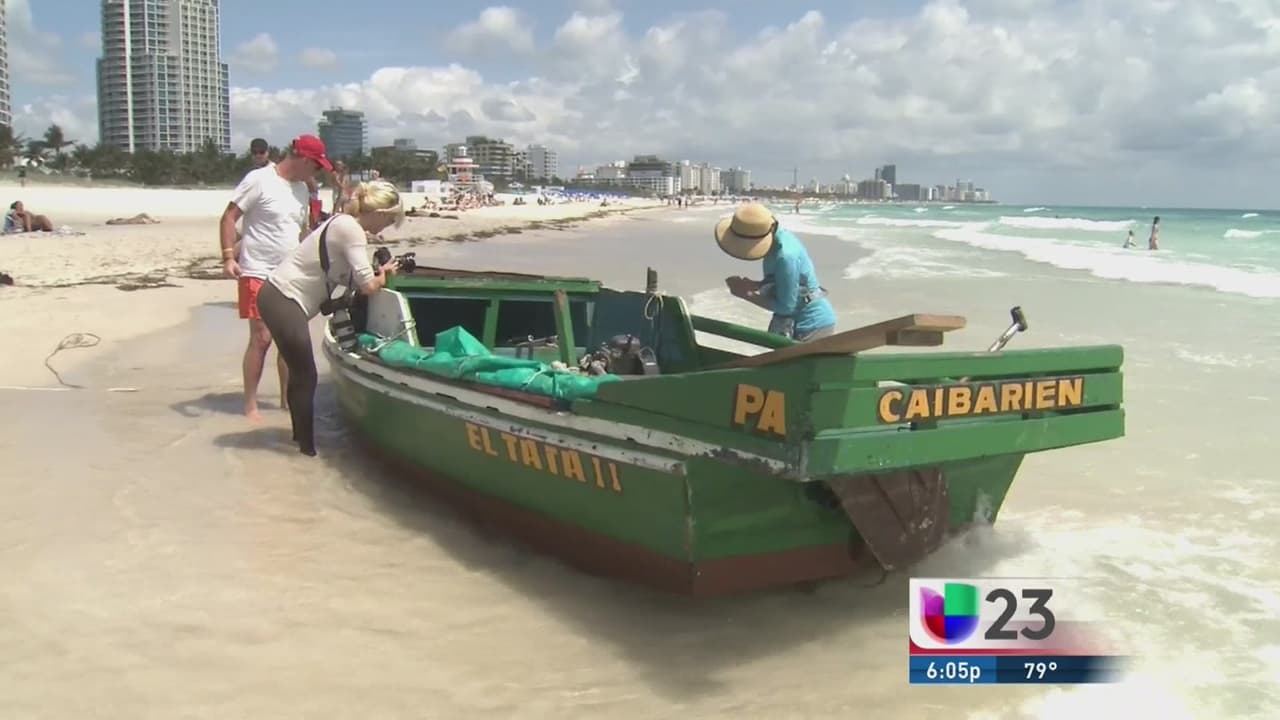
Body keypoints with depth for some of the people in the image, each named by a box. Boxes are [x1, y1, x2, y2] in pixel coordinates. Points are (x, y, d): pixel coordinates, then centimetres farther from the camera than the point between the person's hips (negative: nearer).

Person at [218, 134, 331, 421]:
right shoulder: (259, 180, -11)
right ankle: (250, 405, 2)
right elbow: (229, 218, -10)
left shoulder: (302, 189, 10)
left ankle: (287, 398, 20)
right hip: (257, 274, -7)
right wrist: (228, 256, -18)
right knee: (261, 338, -7)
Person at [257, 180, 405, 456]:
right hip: (283, 302, -10)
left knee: (300, 373, 20)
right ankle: (307, 447, 9)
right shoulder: (351, 229, -18)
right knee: (306, 377, -1)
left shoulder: (344, 222, 11)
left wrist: (378, 272, 1)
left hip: (280, 297, 10)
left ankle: (300, 435, 35)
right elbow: (368, 286, -19)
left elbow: (345, 275, 12)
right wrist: (383, 275, 1)